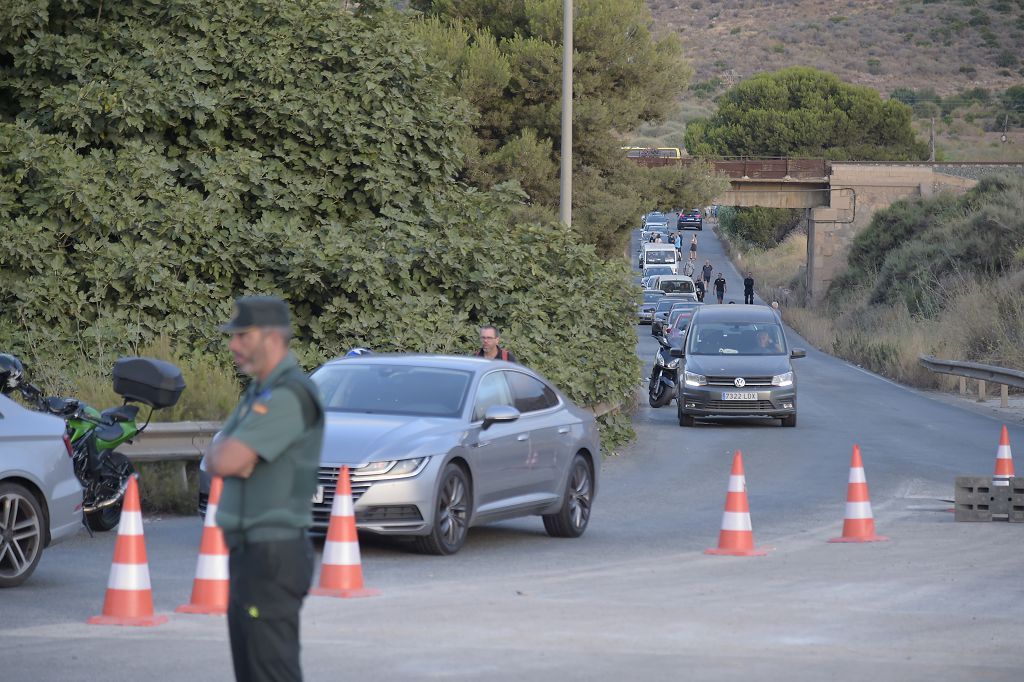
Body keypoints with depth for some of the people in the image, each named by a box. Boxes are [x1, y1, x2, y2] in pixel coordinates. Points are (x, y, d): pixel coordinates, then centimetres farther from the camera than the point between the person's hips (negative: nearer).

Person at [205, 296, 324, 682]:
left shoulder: (290, 396, -18)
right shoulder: (260, 393, 16)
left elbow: (225, 461, -25)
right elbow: (216, 461, 11)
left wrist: (224, 453, -2)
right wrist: (230, 456, -10)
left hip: (273, 558, -10)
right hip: (249, 553, 10)